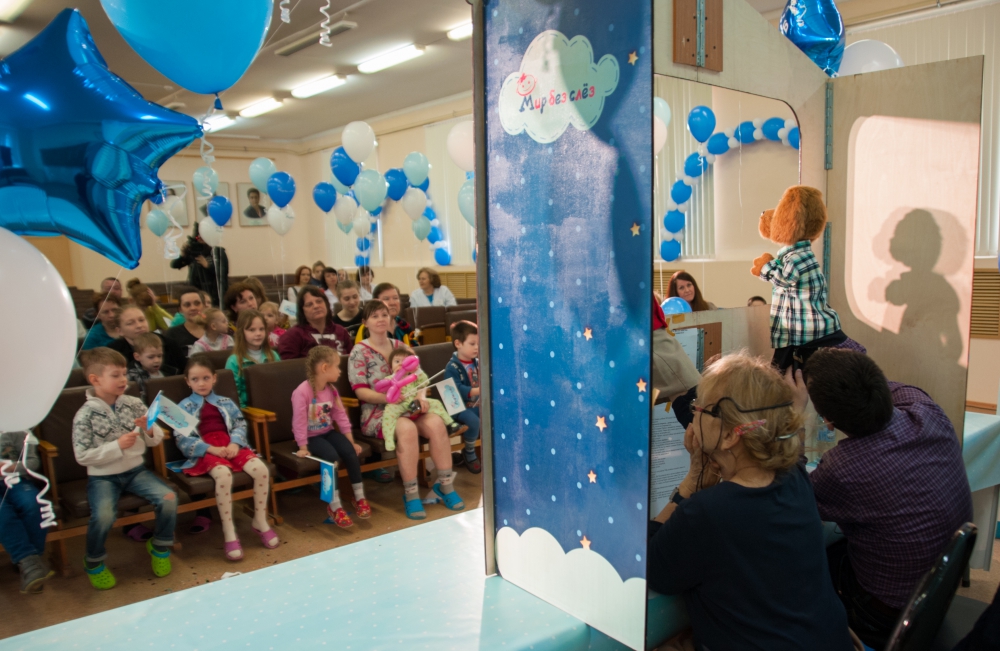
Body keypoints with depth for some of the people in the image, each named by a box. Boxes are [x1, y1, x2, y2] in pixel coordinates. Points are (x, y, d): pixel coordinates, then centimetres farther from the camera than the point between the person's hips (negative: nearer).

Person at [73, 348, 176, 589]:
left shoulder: (134, 404, 1)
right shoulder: (85, 415, -9)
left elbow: (156, 440, 7)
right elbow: (82, 456, -12)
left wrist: (149, 429, -16)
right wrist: (117, 446, -21)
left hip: (136, 470, 3)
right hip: (103, 477, -3)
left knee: (169, 498, -19)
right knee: (104, 515, -29)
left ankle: (159, 547, 9)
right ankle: (94, 563, 2)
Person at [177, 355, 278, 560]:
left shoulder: (225, 402, 20)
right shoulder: (184, 407, 10)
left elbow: (240, 424, 10)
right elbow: (182, 439, -1)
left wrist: (235, 443, -12)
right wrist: (211, 449, -15)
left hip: (231, 446, 4)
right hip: (205, 451, -3)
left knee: (261, 469, -23)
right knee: (223, 474, -37)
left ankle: (260, 521, -3)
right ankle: (229, 533, -26)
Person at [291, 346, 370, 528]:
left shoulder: (331, 390, 2)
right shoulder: (302, 392, -21)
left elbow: (341, 416, 4)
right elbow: (299, 422, -19)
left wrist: (351, 441, 3)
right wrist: (303, 448, -19)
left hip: (328, 432, 6)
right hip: (311, 436, -6)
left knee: (350, 451, -19)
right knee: (331, 456, -30)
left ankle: (359, 498, -4)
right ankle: (334, 506, -21)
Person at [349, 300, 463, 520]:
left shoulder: (400, 346, 14)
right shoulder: (359, 352, -1)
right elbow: (361, 391, -8)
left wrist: (420, 397, -10)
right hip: (377, 413, -4)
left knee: (436, 423, -26)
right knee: (407, 428, -36)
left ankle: (445, 484, -14)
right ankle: (410, 494, -24)